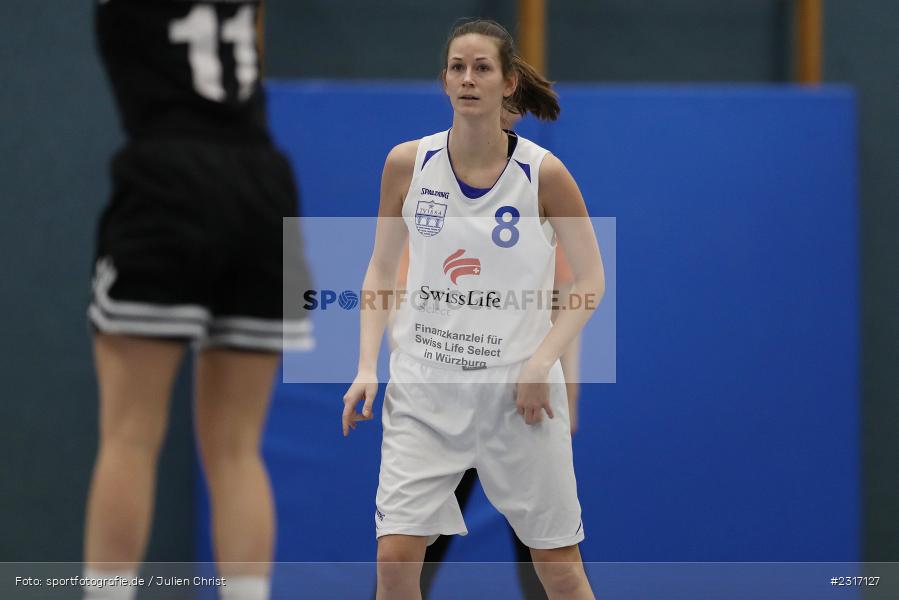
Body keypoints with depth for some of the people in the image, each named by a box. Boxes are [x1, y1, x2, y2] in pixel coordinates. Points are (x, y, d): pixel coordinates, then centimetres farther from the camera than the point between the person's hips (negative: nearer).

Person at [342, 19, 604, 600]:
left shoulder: (543, 173, -7)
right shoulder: (408, 164, -1)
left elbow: (591, 281, 0)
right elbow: (381, 271, 10)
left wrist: (541, 361, -12)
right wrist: (367, 368, 0)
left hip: (520, 390, -1)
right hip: (424, 388, 1)